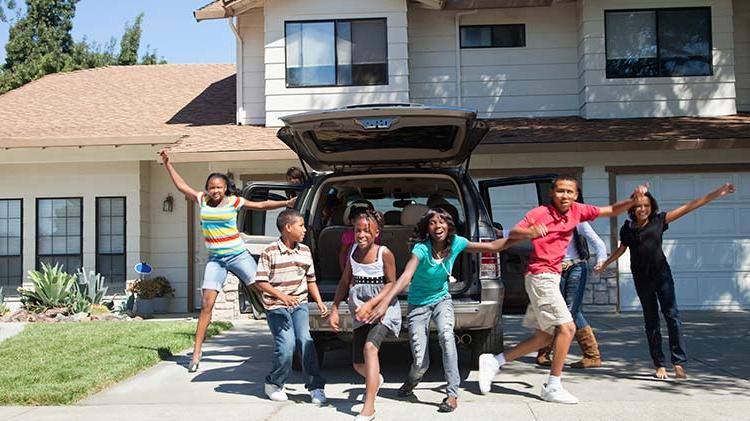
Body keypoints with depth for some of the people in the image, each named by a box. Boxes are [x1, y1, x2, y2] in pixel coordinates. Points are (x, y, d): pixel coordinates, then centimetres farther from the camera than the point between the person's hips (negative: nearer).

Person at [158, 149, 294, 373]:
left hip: (238, 255, -2)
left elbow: (262, 205, 1)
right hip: (215, 260, 2)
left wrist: (286, 203, -4)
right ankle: (197, 352, 3)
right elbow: (181, 185, 16)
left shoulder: (234, 202, -3)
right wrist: (167, 164, 19)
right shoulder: (203, 200, 4)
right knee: (206, 304, -3)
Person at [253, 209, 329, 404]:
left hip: (299, 304, 4)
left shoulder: (305, 251, 8)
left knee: (305, 340, -12)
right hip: (276, 307, -4)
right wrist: (282, 296, -20)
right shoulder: (270, 252, -9)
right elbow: (260, 282, -10)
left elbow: (310, 280, 16)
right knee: (286, 344, -13)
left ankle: (315, 386, -3)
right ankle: (274, 384, 12)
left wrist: (319, 302, 6)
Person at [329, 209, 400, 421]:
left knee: (370, 346, -30)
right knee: (358, 364, 9)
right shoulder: (353, 250, 1)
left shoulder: (384, 253, -14)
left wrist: (371, 303, -20)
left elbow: (391, 283, -9)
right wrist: (334, 309, 6)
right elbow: (345, 282, 11)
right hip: (361, 310, 6)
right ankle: (376, 379, 47)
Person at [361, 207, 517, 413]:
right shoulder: (421, 248, -26)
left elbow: (491, 247, -5)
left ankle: (452, 394, -18)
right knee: (420, 362, -4)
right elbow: (406, 277, -40)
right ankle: (412, 381, 36)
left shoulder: (456, 243, -13)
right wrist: (384, 303, -53)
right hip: (418, 304, -2)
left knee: (446, 335, -30)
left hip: (441, 299, 2)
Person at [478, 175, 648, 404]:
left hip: (551, 278, 8)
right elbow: (513, 233, -20)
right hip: (540, 276, -8)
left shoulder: (577, 211, 5)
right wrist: (531, 232, -40)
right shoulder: (540, 213, -13)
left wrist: (633, 200, -7)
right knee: (567, 327, -12)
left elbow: (611, 211, 10)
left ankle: (493, 361, 19)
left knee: (544, 337, 11)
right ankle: (553, 387, -2)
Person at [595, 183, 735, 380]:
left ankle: (679, 363, -8)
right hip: (641, 279, 2)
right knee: (651, 320, 7)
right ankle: (659, 365, 12)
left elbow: (688, 207, -4)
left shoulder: (659, 220, -2)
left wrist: (716, 193, -6)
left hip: (662, 275, -2)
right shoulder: (627, 228, 2)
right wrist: (605, 263, 22)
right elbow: (621, 249, 20)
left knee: (672, 314, -9)